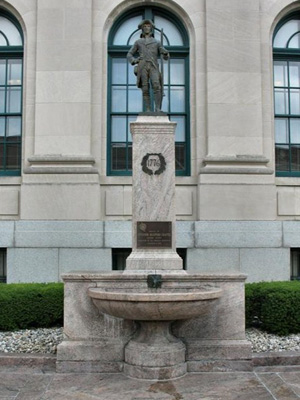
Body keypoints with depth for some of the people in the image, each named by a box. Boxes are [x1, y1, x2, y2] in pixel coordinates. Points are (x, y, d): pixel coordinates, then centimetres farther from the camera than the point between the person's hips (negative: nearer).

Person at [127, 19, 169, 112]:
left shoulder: (157, 42, 22)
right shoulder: (138, 42, 22)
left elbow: (165, 57, 16)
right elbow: (129, 55, 22)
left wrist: (166, 53, -11)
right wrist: (133, 61, -2)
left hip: (153, 67, -1)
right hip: (142, 67, 1)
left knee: (156, 86, -23)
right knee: (145, 90, -9)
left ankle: (158, 109, -23)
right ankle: (148, 110, -6)